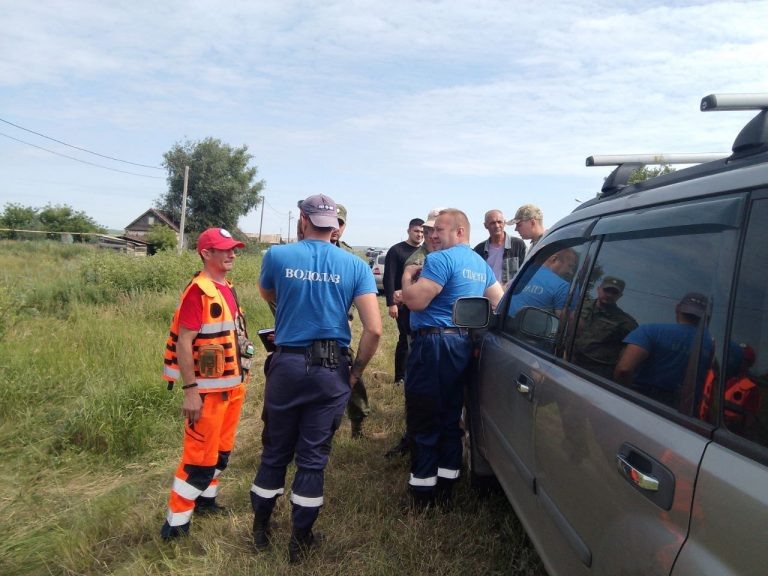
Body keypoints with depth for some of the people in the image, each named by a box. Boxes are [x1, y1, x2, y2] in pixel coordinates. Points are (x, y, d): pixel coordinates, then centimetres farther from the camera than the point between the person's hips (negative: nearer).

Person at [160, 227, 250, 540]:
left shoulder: (228, 289, 9)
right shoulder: (198, 291, -18)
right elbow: (183, 343, -21)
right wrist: (190, 391, -23)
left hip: (232, 386, 9)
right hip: (208, 389, -8)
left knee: (221, 450, 19)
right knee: (200, 456, -1)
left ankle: (205, 499, 38)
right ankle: (176, 523, 12)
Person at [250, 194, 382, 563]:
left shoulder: (277, 256, -4)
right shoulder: (355, 266, -5)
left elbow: (267, 296, 18)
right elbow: (374, 329, -10)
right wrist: (356, 370, 1)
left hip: (287, 365, 1)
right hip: (331, 371, 0)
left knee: (274, 452, 17)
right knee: (313, 458, 11)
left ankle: (261, 529, 34)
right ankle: (300, 540, 25)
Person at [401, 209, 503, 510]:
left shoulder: (441, 259, -14)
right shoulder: (481, 264, 14)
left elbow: (415, 301, -20)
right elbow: (499, 302, 18)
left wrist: (407, 276, -3)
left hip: (434, 345, -9)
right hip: (463, 345, 9)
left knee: (423, 422, 1)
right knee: (450, 419, 15)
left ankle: (422, 492, 11)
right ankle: (445, 490, 25)